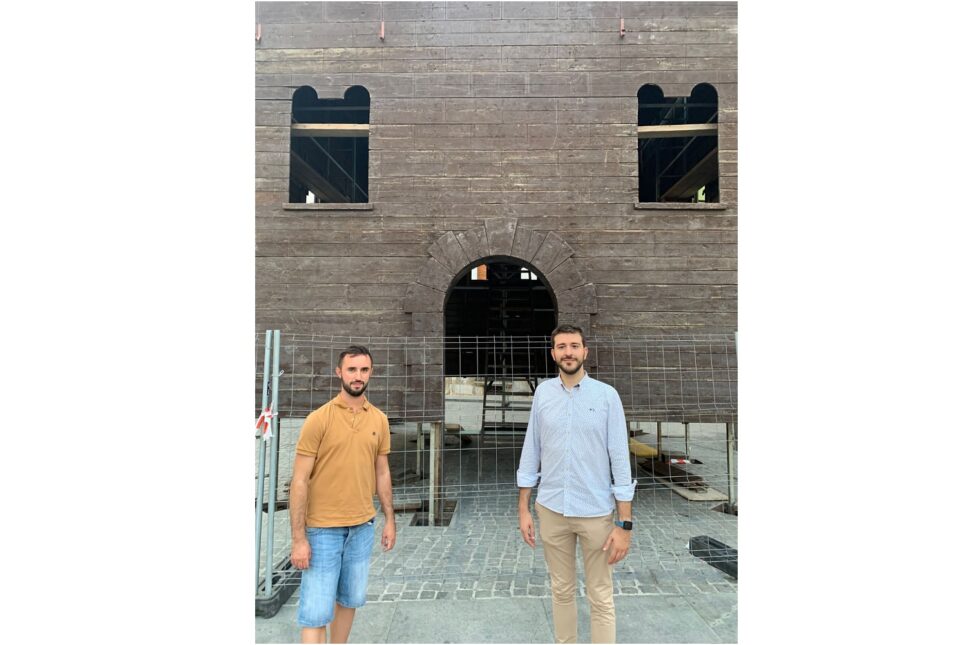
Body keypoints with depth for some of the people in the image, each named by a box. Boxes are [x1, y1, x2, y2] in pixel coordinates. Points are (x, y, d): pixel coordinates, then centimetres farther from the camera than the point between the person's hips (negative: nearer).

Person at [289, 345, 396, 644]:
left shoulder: (379, 420, 2)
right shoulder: (319, 418, -12)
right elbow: (300, 481, -11)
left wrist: (389, 520, 10)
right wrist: (299, 538, -13)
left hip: (362, 527, 4)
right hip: (323, 528, -4)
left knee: (350, 600, 17)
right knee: (316, 611, 2)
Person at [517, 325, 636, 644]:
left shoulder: (607, 395, -8)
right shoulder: (543, 392, 0)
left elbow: (620, 460, -8)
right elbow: (531, 451, 4)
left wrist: (624, 524, -9)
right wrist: (524, 509, 4)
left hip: (596, 512, -2)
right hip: (551, 510, 3)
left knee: (601, 599, 9)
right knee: (561, 590, 18)